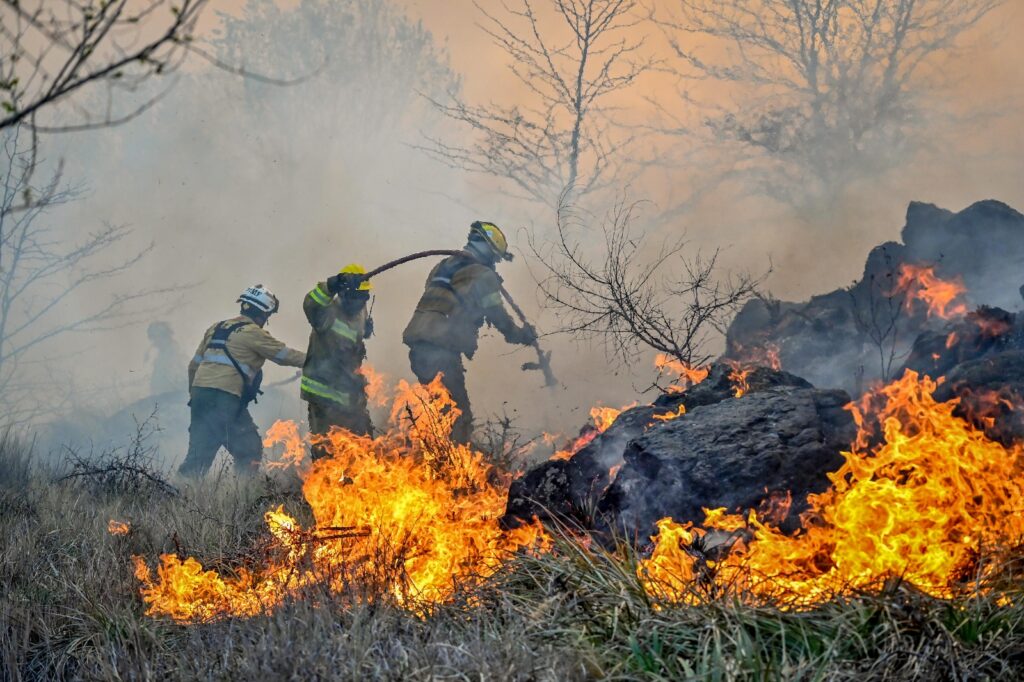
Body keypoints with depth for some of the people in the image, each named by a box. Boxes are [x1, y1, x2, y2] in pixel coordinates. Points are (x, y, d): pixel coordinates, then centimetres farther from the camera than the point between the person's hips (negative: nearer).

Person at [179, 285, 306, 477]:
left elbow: (193, 365, 23)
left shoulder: (216, 329, 21)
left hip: (200, 393, 7)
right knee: (249, 450, 1)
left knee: (199, 452, 6)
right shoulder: (253, 332, -1)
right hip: (224, 398, -7)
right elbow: (285, 355, 4)